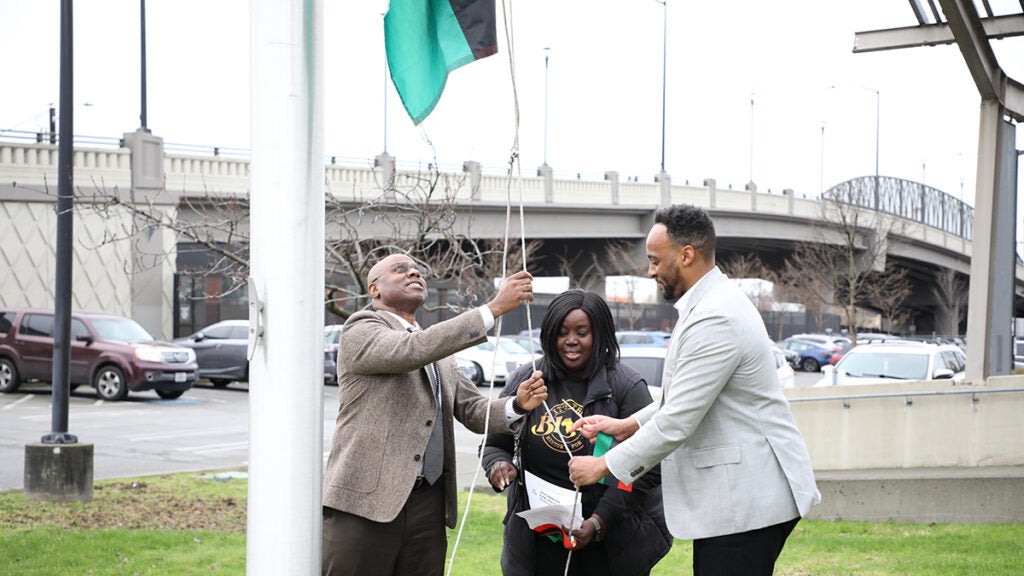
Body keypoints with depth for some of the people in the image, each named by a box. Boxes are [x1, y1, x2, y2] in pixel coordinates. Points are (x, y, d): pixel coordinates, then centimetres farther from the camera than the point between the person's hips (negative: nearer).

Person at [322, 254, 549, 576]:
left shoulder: (439, 352, 21)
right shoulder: (361, 329, -1)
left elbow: (475, 413, 16)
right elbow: (412, 350, -20)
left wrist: (518, 405, -7)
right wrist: (495, 308, -23)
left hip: (428, 506, 7)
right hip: (366, 501, -6)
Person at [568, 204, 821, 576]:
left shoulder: (716, 319, -21)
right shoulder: (713, 303, 13)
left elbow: (677, 422, -21)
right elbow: (683, 397, 24)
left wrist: (604, 466, -12)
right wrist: (628, 426, 12)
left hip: (747, 499, -10)